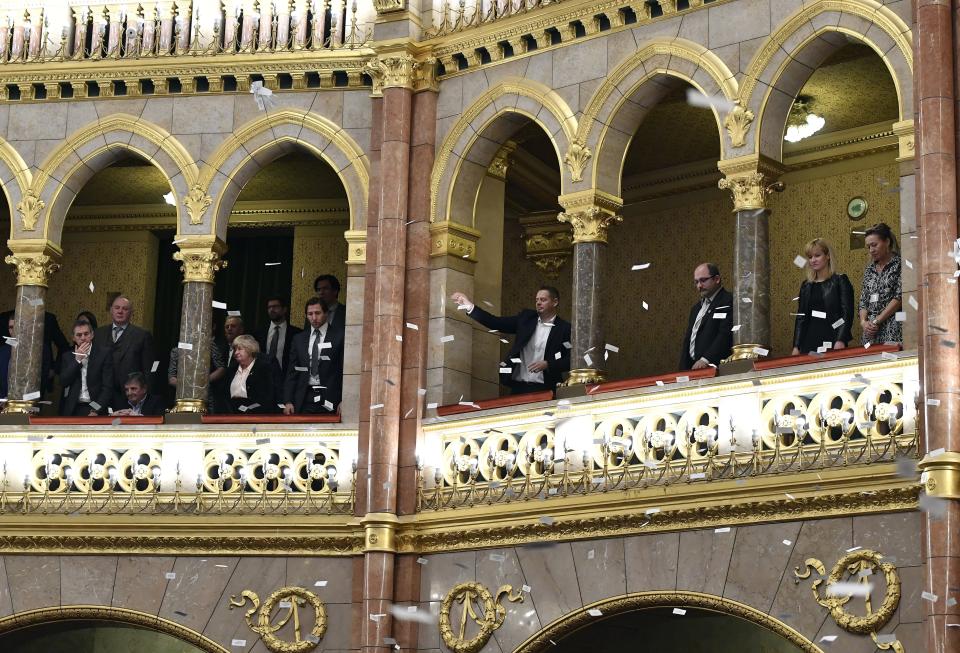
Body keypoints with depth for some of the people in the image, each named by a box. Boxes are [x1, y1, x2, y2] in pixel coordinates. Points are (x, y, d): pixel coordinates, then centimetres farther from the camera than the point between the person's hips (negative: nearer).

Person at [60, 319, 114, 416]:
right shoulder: (68, 356, 11)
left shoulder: (104, 353, 1)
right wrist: (77, 360, -7)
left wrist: (96, 410, -11)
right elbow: (63, 382, 1)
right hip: (73, 410, 2)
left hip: (96, 409, -2)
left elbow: (108, 386, -3)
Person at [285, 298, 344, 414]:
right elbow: (292, 372, 12)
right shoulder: (298, 339, 14)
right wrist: (288, 402, 2)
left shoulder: (339, 337, 2)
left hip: (329, 400, -3)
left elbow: (344, 371, -1)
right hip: (305, 399, 3)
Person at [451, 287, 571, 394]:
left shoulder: (564, 328, 0)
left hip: (544, 390, -3)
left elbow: (571, 360, -2)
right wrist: (470, 306, -4)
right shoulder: (526, 317, 10)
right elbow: (496, 323, 5)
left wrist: (547, 364, -17)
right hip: (518, 386, 4)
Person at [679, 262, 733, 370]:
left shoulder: (729, 302, -3)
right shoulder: (696, 307, 25)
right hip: (692, 368, 7)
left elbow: (726, 335, -14)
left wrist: (705, 360, -22)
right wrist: (683, 369, 12)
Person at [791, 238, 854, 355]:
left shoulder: (840, 281, 0)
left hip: (832, 342, -4)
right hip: (809, 343, 4)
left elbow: (847, 314, -8)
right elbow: (800, 317, 15)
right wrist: (796, 346, 7)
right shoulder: (806, 286, 15)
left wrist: (841, 340, -20)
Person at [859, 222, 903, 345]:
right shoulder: (870, 269, 17)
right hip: (871, 330, 5)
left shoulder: (899, 264, -1)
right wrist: (863, 322, -3)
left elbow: (900, 297, -9)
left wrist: (877, 321, -10)